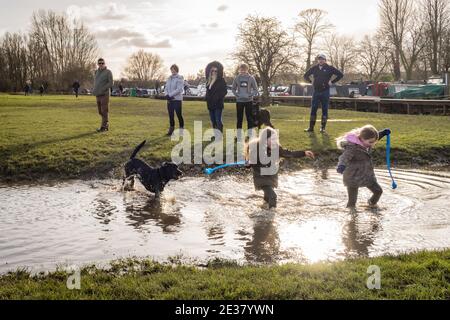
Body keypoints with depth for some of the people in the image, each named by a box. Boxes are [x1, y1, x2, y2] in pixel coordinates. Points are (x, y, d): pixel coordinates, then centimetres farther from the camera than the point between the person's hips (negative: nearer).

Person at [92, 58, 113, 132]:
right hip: (98, 95, 6)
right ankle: (106, 125, 18)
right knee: (101, 112, 9)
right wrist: (94, 90, 4)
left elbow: (111, 83, -11)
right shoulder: (97, 72, 13)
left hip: (104, 94, -6)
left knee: (104, 111, -7)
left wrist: (102, 90, -19)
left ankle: (104, 127, -4)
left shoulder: (108, 72, -6)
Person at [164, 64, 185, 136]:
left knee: (179, 115, -2)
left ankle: (181, 129, 7)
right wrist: (166, 95, -9)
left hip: (177, 99, -6)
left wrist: (170, 95, -18)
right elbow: (166, 88, 12)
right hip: (170, 100, 6)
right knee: (171, 115, 8)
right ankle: (171, 129, 16)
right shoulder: (169, 78, 14)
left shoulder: (179, 78, -6)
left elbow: (179, 89, -16)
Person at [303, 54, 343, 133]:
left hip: (325, 92, -2)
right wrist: (310, 82, 10)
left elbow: (340, 75, 0)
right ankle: (311, 127, 4)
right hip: (316, 91, 3)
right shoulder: (314, 68, 8)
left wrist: (332, 82, -4)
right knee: (313, 109, 1)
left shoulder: (329, 68, 0)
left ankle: (323, 128, 6)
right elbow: (306, 75, 23)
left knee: (325, 110, 1)